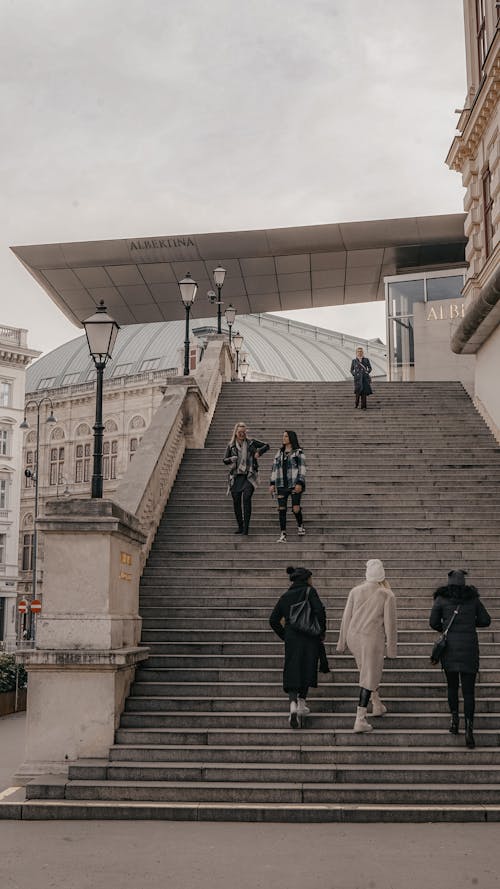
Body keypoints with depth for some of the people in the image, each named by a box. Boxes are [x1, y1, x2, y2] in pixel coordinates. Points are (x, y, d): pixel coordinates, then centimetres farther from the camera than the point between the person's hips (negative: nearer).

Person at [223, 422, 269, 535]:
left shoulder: (251, 442, 6)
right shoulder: (231, 445, 8)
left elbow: (266, 446, 14)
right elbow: (225, 460, 9)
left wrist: (259, 452, -4)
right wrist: (233, 459, -10)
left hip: (249, 476, -2)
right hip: (236, 476, 2)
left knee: (246, 497, -20)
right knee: (236, 501, 2)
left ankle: (246, 526, -19)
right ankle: (240, 526, 16)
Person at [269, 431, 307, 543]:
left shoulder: (298, 452, 0)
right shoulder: (280, 452, 15)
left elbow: (302, 468, -6)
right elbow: (275, 468, 15)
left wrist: (300, 483, -16)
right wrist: (272, 483, 9)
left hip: (294, 484, -4)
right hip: (281, 485, 4)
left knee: (296, 508, -7)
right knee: (281, 509, -4)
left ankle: (300, 526, 24)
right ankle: (283, 535, -3)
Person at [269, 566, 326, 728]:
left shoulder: (285, 596, 9)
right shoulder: (309, 591, -3)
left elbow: (273, 620, 7)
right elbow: (319, 610, -17)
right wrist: (322, 632, -5)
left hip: (291, 640, 2)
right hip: (310, 638, -2)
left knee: (291, 672, 3)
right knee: (307, 670, 14)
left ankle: (293, 704, -18)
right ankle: (301, 702, 15)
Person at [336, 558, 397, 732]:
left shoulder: (355, 591, 2)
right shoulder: (387, 596, -5)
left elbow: (346, 618, 4)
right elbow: (389, 623, -6)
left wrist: (342, 643, 12)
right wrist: (391, 647, 3)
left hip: (354, 636, 4)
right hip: (373, 639, -4)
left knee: (369, 670, 25)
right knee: (368, 677, 0)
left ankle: (377, 704, 39)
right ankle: (360, 720, -4)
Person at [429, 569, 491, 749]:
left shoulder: (441, 598, 3)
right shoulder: (473, 598, 8)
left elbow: (433, 622, 2)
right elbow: (485, 621, 10)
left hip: (449, 647, 0)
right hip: (469, 646, 0)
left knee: (452, 685, 21)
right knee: (468, 690, 1)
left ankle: (454, 720, 10)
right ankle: (469, 730, -15)